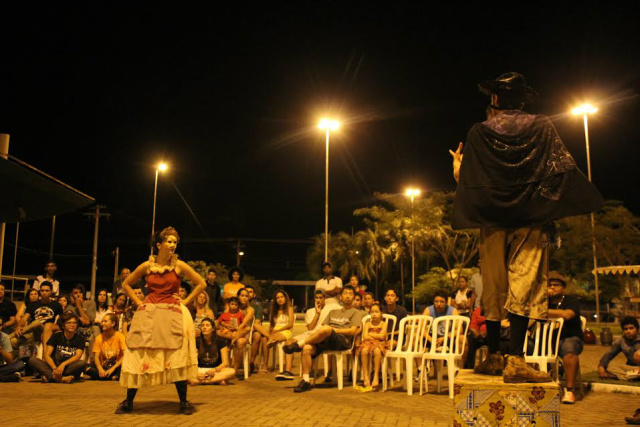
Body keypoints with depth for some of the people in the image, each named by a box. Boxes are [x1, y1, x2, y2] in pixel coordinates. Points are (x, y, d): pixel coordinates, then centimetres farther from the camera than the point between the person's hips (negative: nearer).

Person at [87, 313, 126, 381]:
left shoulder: (120, 336, -6)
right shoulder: (99, 338, 2)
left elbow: (125, 356, -13)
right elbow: (96, 357, -4)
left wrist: (112, 368, -23)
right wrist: (100, 369, -24)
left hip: (116, 367, -2)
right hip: (104, 367, 2)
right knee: (87, 368, -29)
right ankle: (114, 377, -24)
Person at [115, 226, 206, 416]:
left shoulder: (179, 265, 0)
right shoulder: (146, 266, 4)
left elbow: (201, 283, 6)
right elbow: (126, 284, 16)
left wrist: (184, 302, 1)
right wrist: (139, 302, 5)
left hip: (172, 315, -1)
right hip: (148, 314, 1)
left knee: (177, 357, -6)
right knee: (139, 357, 1)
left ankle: (183, 402, 5)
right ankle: (128, 402, 14)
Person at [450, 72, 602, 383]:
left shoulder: (479, 132, 3)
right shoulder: (542, 128, 4)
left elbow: (467, 180, 4)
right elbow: (563, 170, 1)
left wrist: (457, 168, 26)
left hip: (492, 218, 1)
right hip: (531, 218, -1)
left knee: (493, 287, 9)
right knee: (524, 285, -5)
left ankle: (493, 356, 15)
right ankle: (516, 361, -11)